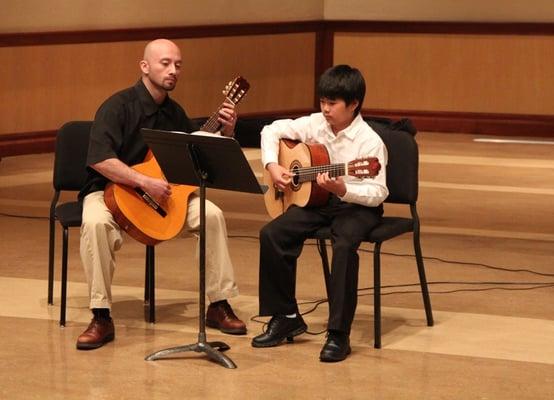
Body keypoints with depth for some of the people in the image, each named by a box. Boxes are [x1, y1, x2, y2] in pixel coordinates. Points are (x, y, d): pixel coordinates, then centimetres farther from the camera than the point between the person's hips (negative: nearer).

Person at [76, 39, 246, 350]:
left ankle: (219, 305, -5)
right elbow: (99, 159, -28)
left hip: (162, 193, 6)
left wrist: (226, 132, -3)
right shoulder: (119, 107, -15)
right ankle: (101, 318, -29)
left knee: (212, 214, -15)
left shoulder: (174, 112, 7)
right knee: (96, 223, -38)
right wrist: (146, 182, -33)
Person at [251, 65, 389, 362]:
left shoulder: (369, 141, -17)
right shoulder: (315, 125, -1)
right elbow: (272, 130, 13)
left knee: (344, 245, -36)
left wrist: (342, 189, -36)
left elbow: (378, 193, -21)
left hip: (357, 205, -6)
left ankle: (338, 334, -28)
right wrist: (272, 165, -2)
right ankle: (285, 318, -2)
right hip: (317, 199, 6)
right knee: (272, 234, -15)